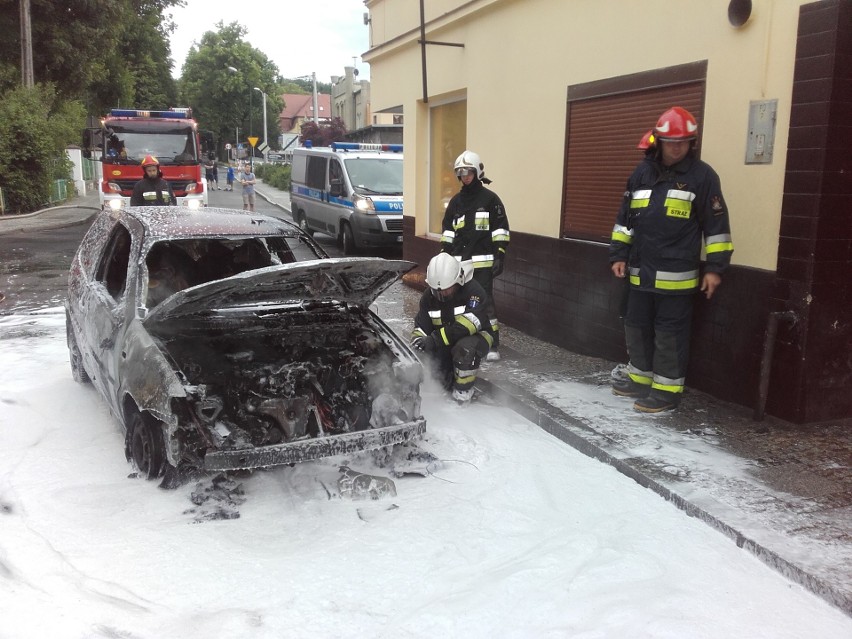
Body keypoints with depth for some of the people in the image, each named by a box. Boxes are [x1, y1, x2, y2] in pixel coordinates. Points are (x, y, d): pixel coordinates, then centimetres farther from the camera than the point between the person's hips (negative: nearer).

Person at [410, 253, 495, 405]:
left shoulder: (473, 290, -25)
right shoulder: (429, 296, -6)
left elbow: (467, 325, -37)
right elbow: (421, 327, -6)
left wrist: (436, 339, -44)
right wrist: (418, 341, -30)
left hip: (476, 335, -5)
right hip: (443, 344, 6)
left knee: (465, 348, -38)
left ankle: (463, 390, -14)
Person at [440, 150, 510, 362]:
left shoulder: (490, 199, 0)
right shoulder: (456, 201, 16)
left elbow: (500, 231, -2)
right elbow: (447, 231, 19)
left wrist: (500, 257, -9)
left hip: (482, 261, -5)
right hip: (459, 262, 5)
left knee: (485, 302, -7)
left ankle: (492, 346, -3)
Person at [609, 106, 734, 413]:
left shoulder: (702, 175, -5)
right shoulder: (642, 172, 9)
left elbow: (716, 224, -5)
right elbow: (624, 218, 15)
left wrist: (715, 267, -7)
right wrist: (618, 254, 11)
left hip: (676, 275, -5)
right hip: (640, 271, 6)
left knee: (669, 333, 0)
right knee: (637, 326, 15)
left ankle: (667, 388, 11)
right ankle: (640, 377, 31)